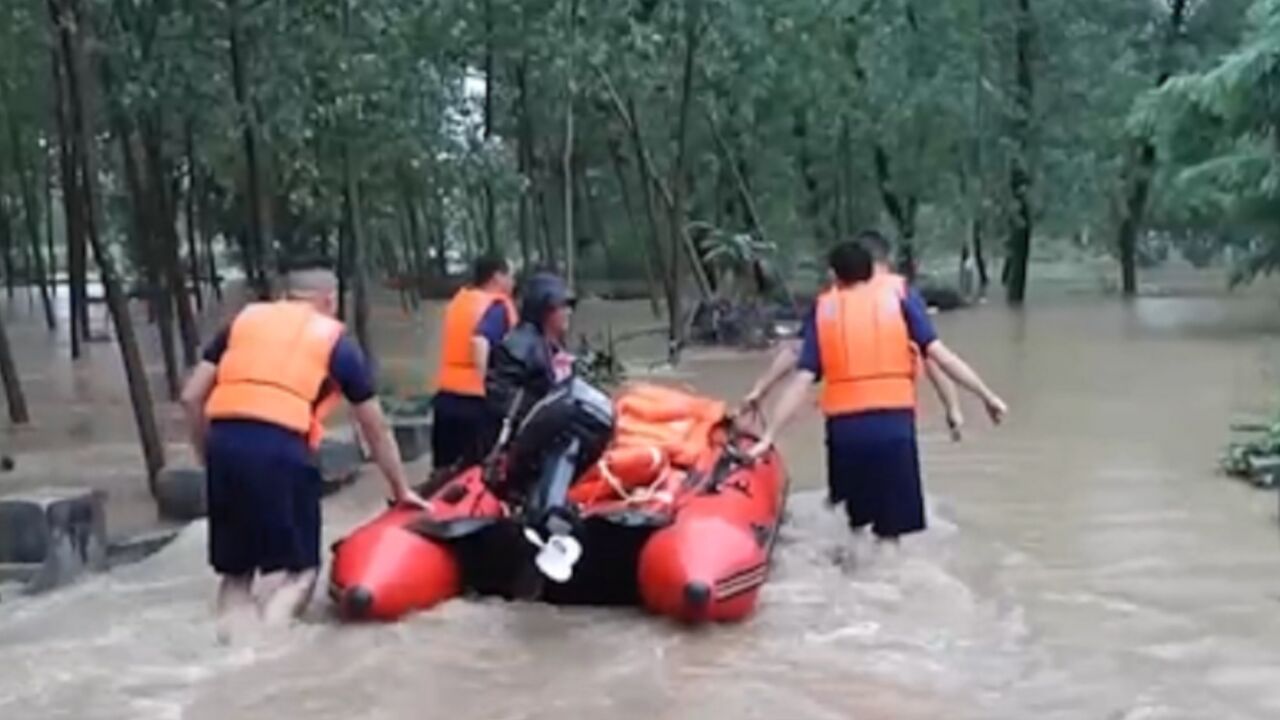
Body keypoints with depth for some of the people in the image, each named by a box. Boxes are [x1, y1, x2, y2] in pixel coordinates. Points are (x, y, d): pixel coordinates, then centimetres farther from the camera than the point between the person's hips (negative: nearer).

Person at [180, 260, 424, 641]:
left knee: (234, 568, 18)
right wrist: (401, 490, 35)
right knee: (297, 567, 7)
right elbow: (376, 430, 24)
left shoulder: (244, 319, 23)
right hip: (280, 448, -3)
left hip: (224, 440, 3)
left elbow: (191, 397, 16)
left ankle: (233, 625, -5)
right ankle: (270, 625, -18)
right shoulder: (337, 341, 17)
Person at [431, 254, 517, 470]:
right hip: (477, 400, -8)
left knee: (445, 471, 12)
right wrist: (488, 382, -25)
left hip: (446, 397, 8)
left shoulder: (460, 300, 16)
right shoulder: (497, 305, -9)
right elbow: (480, 341, -26)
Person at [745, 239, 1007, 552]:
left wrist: (768, 436, 3)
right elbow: (938, 352, -2)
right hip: (893, 423, -2)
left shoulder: (823, 309, 12)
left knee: (854, 519, 21)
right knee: (890, 528, 5)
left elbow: (801, 380, 2)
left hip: (844, 426, 2)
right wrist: (987, 395, 2)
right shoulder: (900, 295, 9)